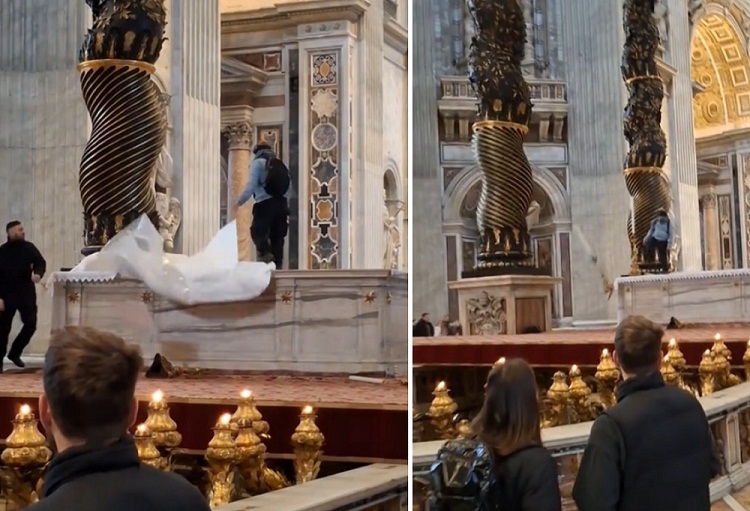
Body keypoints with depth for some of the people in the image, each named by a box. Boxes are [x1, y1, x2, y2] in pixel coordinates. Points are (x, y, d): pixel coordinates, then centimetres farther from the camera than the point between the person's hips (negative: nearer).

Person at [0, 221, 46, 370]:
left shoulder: (29, 247, 5)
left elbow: (40, 262, 0)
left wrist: (38, 273, -24)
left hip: (27, 292, 2)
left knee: (31, 324, -5)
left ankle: (14, 353, 13)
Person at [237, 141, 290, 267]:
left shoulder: (258, 163, 0)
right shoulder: (280, 164, 20)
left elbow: (251, 185, -10)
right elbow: (288, 188, 17)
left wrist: (240, 201, -4)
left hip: (265, 204, -6)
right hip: (282, 203, 6)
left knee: (257, 232, -3)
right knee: (277, 235, 8)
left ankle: (266, 254, -28)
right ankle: (277, 264, 2)